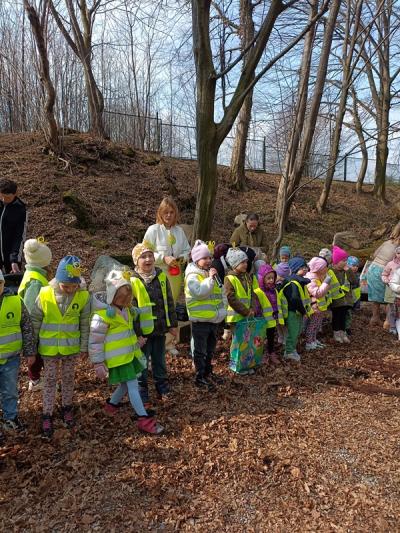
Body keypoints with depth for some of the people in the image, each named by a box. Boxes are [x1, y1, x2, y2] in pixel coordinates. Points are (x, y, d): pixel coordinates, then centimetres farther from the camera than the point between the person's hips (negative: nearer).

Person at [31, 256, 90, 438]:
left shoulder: (83, 296, -14)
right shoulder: (45, 294, -16)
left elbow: (85, 323, -3)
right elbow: (35, 321, -4)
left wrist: (84, 346, 2)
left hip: (71, 347, 1)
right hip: (49, 347, -1)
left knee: (68, 379, 17)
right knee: (49, 381, 11)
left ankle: (67, 407, 38)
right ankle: (47, 415, 26)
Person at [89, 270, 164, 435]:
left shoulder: (127, 309, 5)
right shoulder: (102, 315, -21)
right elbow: (95, 341, -16)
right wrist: (98, 363, -14)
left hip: (130, 354, 8)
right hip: (118, 358, -8)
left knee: (127, 383, 19)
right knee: (133, 385, -7)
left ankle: (112, 404, 43)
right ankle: (144, 420, 0)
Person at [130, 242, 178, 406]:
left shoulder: (161, 276, 0)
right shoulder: (133, 281, -13)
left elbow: (169, 302, 7)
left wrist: (173, 324, 7)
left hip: (160, 329, 4)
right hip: (143, 331, -4)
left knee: (160, 361, 19)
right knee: (142, 363, 10)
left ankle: (163, 389, 35)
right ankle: (142, 395, 25)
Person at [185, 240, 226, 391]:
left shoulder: (210, 274, 13)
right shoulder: (192, 276, -14)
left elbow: (219, 294, 22)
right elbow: (199, 292, -31)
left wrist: (222, 310, 15)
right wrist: (210, 279, -28)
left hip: (213, 319, 8)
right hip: (200, 320, -8)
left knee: (210, 348, 20)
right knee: (200, 350, 3)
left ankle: (208, 372, 35)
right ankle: (200, 377, 13)